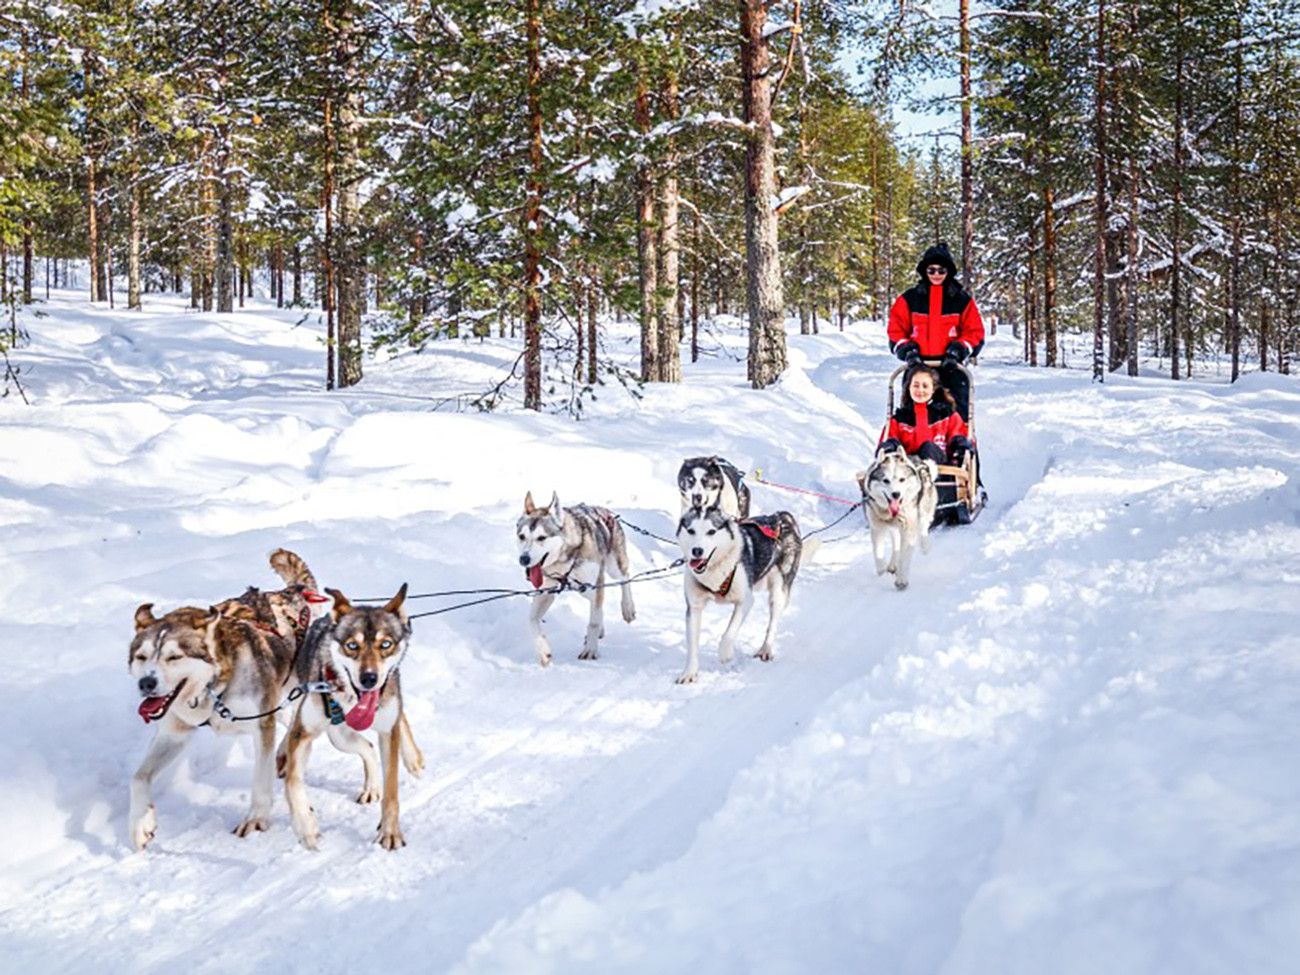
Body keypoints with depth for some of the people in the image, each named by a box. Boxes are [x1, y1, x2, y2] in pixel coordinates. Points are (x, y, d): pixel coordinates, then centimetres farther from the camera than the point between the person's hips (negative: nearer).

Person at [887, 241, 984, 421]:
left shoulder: (962, 300, 9)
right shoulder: (909, 299, 10)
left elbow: (975, 333, 7)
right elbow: (896, 331, 9)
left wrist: (958, 351, -10)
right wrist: (907, 350, -8)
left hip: (951, 368, 0)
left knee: (958, 411, -7)